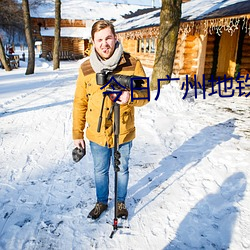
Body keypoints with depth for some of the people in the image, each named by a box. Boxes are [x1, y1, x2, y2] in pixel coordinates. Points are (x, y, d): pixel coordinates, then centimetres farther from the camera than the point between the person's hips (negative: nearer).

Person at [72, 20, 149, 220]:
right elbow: (79, 103, 1)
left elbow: (145, 96, -6)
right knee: (100, 171, 20)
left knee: (122, 170, 19)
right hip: (96, 134, 2)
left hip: (123, 133, -1)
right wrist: (77, 134, 2)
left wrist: (131, 97, -29)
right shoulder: (86, 68, -6)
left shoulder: (132, 64, -11)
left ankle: (121, 202, 44)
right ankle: (101, 202, 45)